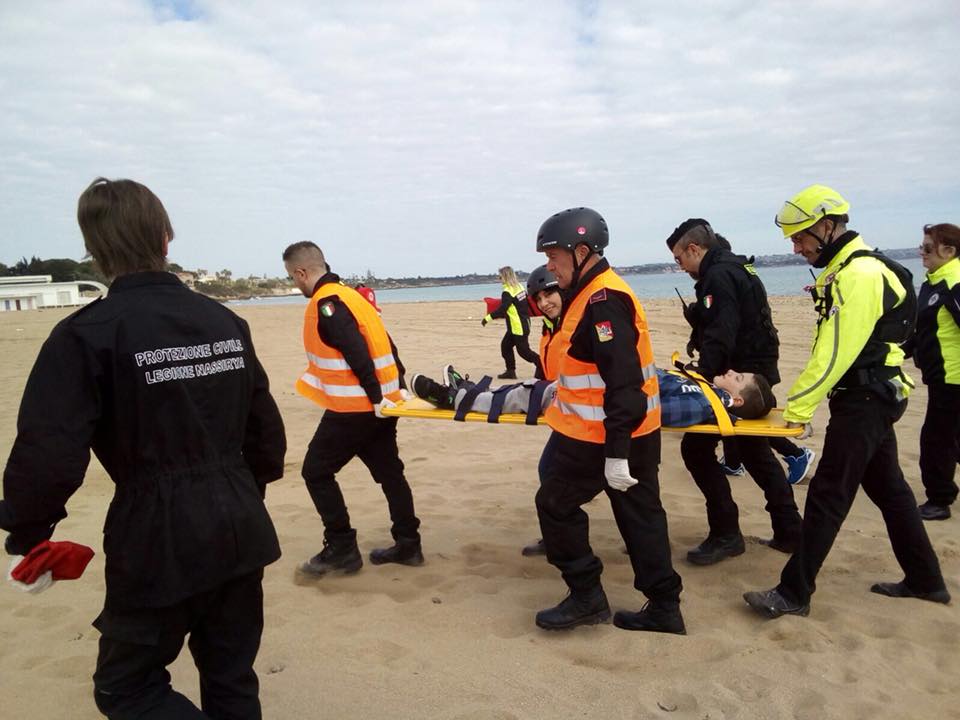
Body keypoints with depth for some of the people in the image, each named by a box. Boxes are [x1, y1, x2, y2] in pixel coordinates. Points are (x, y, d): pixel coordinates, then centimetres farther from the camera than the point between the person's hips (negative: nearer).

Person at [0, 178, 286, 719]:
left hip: (158, 542, -5)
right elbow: (268, 433, 8)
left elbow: (49, 456, -19)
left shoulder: (87, 335, -14)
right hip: (239, 531, 6)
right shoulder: (226, 322, 3)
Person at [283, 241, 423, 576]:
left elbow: (357, 353, -24)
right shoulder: (350, 295, 14)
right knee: (389, 472, 14)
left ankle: (341, 549, 8)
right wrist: (397, 385, 15)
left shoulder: (326, 303, -14)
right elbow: (381, 343, 14)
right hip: (380, 402, 9)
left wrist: (375, 396, -20)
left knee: (316, 471, 4)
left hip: (355, 407, -9)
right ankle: (408, 544, 21)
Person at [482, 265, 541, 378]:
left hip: (518, 327, -10)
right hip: (524, 323, 10)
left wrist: (488, 317, -24)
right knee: (506, 345, 13)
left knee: (523, 350, -3)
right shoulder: (519, 287, 8)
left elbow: (502, 309, -26)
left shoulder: (508, 292, -19)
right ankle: (510, 371, 14)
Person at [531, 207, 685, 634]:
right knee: (640, 515, 14)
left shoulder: (602, 301, -20)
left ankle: (586, 596, 15)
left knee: (555, 504, 5)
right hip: (634, 431, 10)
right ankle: (664, 608, 23)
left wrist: (615, 454, -26)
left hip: (603, 436, -10)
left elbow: (623, 382, -26)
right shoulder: (595, 295, 12)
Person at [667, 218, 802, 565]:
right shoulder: (737, 269, 17)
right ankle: (789, 530, 24)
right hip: (756, 376, 11)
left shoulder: (718, 276, -15)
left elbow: (719, 340, -25)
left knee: (697, 447, -5)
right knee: (754, 450, 18)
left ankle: (726, 535, 1)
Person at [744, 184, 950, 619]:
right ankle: (925, 579, 31)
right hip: (872, 399, 10)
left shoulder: (859, 274, -19)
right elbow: (833, 348, 12)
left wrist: (796, 407, -20)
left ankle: (794, 594, 1)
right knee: (888, 487, 18)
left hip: (864, 403, -10)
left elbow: (835, 354, -24)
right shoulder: (846, 269, 13)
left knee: (827, 496, -6)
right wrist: (800, 403, 7)